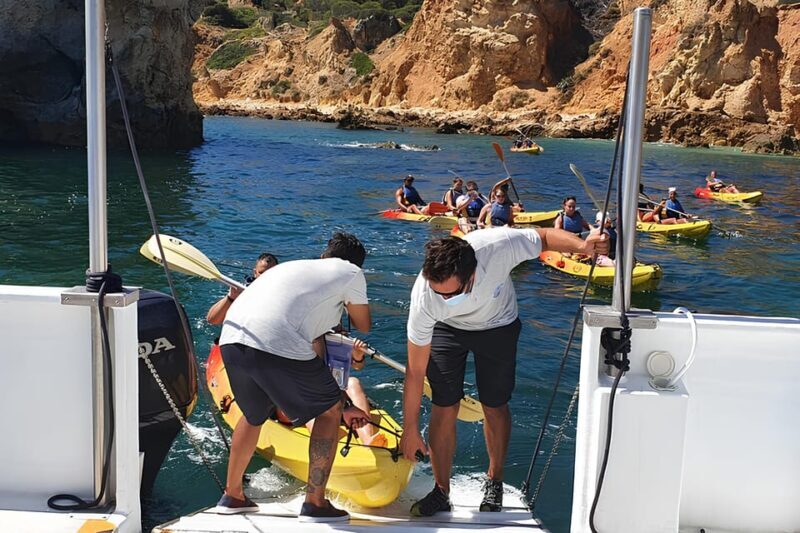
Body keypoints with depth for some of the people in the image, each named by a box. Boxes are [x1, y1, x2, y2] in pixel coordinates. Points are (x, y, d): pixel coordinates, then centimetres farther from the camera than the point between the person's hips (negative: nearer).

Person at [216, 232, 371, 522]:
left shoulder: (292, 267, 35)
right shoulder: (351, 272, 15)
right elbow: (363, 326, 30)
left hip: (231, 340, 7)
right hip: (277, 346, -7)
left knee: (253, 414, 33)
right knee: (329, 410, 15)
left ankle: (232, 495, 43)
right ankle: (315, 503, 18)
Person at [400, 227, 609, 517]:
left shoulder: (500, 246, -41)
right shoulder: (424, 297, -37)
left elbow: (545, 236, -18)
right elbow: (415, 371, -26)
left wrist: (582, 245, -39)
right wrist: (410, 430, -19)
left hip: (498, 326, 1)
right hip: (447, 328, 0)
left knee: (494, 406, 5)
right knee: (444, 405, -7)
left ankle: (494, 482, 27)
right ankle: (441, 492, 9)